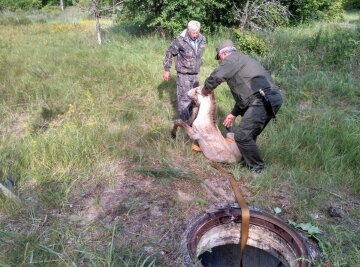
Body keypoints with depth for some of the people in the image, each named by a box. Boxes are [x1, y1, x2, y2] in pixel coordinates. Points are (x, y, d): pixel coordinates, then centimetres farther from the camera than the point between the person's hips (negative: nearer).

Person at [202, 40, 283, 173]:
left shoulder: (232, 59, 1)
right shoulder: (243, 60, 31)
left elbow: (216, 76, -17)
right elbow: (244, 93, 33)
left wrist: (206, 88, 3)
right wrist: (234, 114, 32)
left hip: (263, 101, -10)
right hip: (270, 100, 10)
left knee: (242, 135, -8)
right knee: (249, 134, 19)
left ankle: (256, 169, 6)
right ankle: (252, 161, 33)